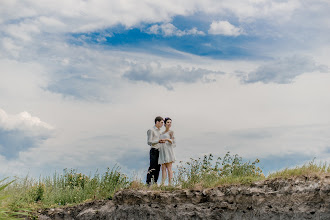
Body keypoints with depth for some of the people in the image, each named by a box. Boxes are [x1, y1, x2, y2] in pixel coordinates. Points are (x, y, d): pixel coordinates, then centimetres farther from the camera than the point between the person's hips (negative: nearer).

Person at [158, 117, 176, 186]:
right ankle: (162, 184, -2)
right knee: (163, 168, 1)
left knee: (169, 168, -8)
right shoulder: (162, 133, 22)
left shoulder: (171, 132, 5)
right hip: (162, 152, 6)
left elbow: (172, 142, -8)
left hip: (168, 152, -6)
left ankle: (170, 184, -9)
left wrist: (167, 139, -25)